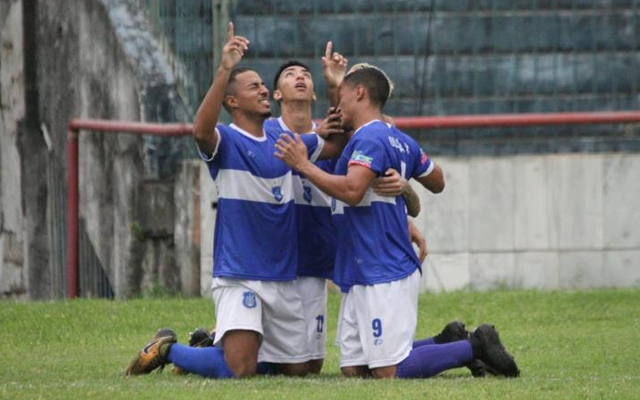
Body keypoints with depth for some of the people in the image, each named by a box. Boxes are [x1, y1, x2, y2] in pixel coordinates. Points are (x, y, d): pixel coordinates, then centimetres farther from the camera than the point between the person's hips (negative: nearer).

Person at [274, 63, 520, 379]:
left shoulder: (369, 138, -14)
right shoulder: (399, 140, 15)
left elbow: (351, 191, -27)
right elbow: (437, 183, 26)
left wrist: (303, 165, -17)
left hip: (383, 278, -9)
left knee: (388, 372, -11)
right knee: (352, 370, 7)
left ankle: (474, 346, 0)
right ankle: (450, 343, 13)